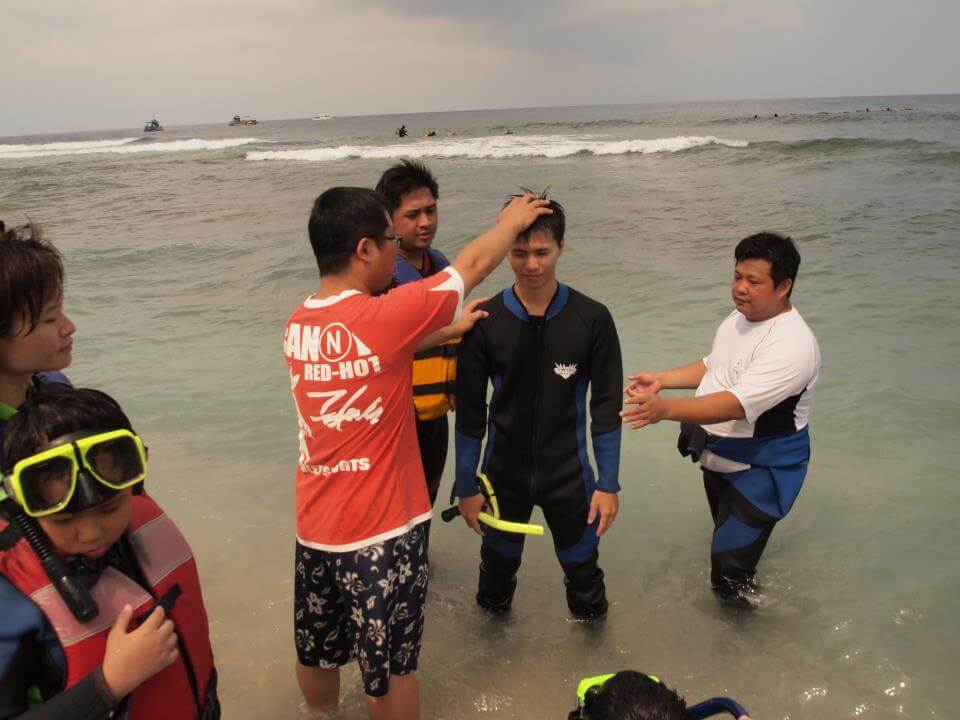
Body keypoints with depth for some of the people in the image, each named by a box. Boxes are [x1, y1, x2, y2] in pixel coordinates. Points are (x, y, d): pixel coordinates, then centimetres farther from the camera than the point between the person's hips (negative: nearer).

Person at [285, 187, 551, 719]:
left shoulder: (297, 324, -2)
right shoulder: (384, 317, -22)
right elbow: (473, 264, -7)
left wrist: (451, 331, 22)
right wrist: (513, 220, 11)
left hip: (314, 526, 7)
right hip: (380, 533, -6)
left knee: (315, 654, 23)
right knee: (390, 666, 13)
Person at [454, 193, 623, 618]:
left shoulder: (592, 319, -11)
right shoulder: (485, 322, -10)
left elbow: (606, 407, -5)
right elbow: (470, 411, -3)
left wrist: (608, 483, -5)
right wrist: (466, 486, 0)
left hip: (568, 474, -1)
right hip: (503, 473, 1)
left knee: (582, 569, 14)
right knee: (498, 566, 21)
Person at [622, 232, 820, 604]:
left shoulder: (792, 344, -28)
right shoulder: (740, 317, 2)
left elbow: (739, 404, -39)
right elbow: (713, 367, 17)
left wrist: (667, 408, -50)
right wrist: (661, 379, 4)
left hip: (760, 470, -9)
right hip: (719, 458, 9)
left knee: (730, 576, -12)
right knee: (726, 541, 28)